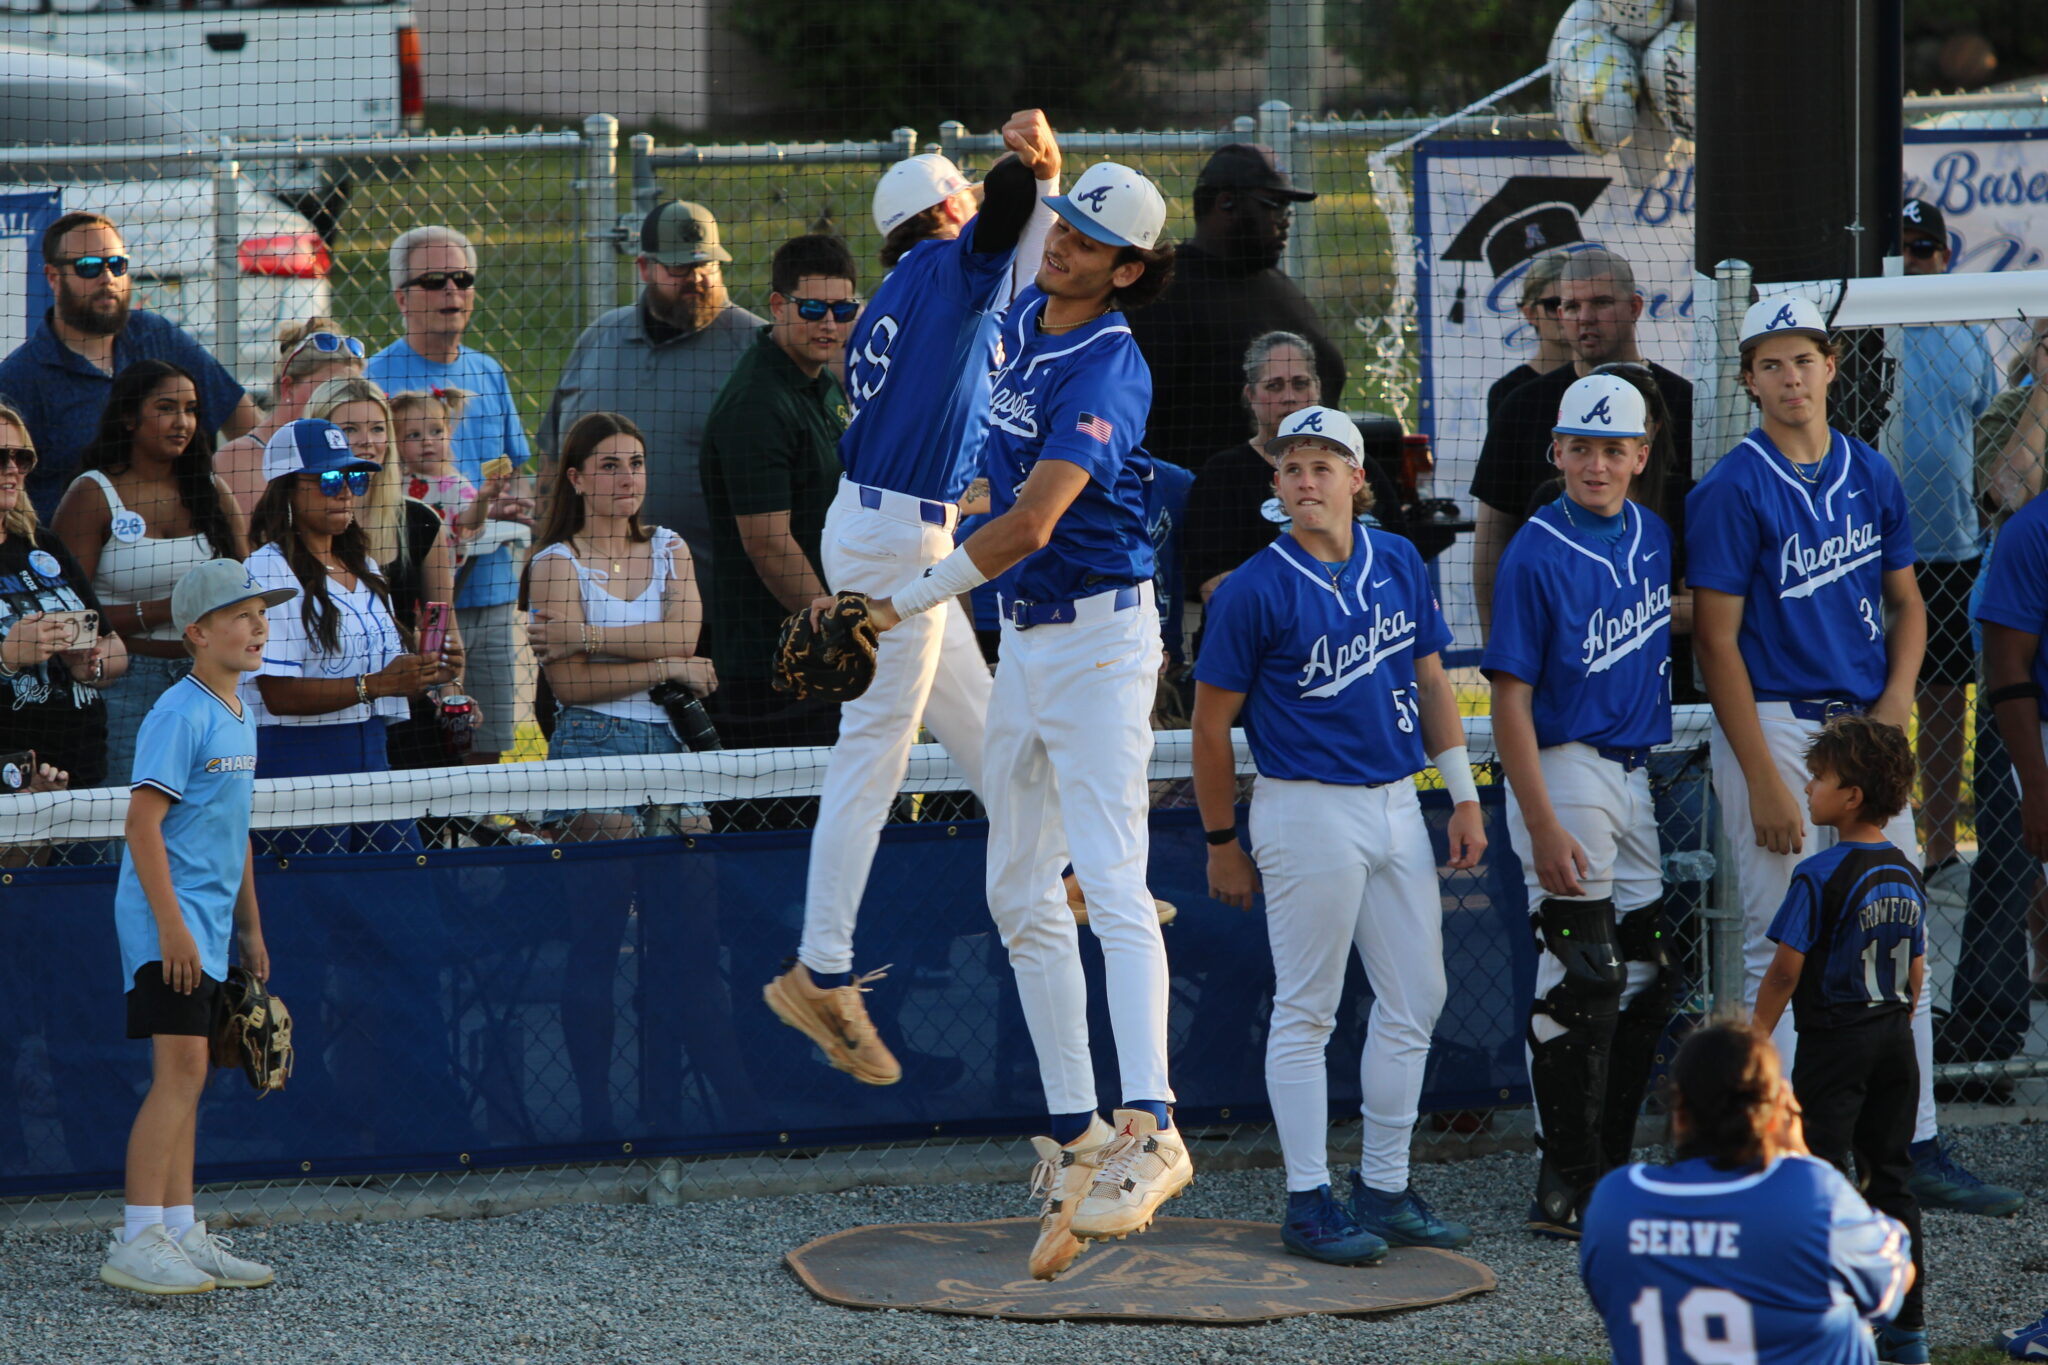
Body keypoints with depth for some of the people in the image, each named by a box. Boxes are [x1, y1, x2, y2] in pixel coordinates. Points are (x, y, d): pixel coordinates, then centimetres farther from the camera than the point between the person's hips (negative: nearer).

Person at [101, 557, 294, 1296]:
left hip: (207, 926, 9)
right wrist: (172, 925, -23)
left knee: (186, 1077, 10)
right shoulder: (180, 715, -14)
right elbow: (142, 823, -19)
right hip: (167, 920, -9)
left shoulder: (238, 715, 15)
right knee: (180, 1069, -14)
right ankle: (137, 1242, -15)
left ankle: (182, 1234, 14)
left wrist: (250, 926, 24)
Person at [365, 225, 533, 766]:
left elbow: (516, 473, 23)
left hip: (491, 597, 6)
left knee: (486, 754, 8)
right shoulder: (380, 377, -5)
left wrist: (514, 510, -1)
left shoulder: (488, 374, 15)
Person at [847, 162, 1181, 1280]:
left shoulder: (1108, 370, -20)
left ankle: (1150, 1126, -30)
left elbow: (1030, 526, -30)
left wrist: (898, 606, -25)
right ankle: (1073, 1135, 13)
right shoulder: (1023, 318, 8)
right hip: (1024, 641, 10)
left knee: (1111, 882, -20)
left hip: (1098, 634, -10)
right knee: (1020, 897, 10)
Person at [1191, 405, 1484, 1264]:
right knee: (1306, 1011, -1)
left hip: (1398, 805, 6)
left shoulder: (1399, 563, 6)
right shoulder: (1255, 589, -10)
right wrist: (1222, 844, -2)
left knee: (1416, 999, 10)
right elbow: (1212, 724, -5)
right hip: (1310, 812, -6)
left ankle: (1384, 1191, 19)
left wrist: (1464, 795, 9)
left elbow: (1431, 679, 15)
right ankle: (1309, 1202, 5)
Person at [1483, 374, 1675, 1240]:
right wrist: (1543, 825, -21)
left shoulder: (1655, 537, 9)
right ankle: (1566, 1184, -5)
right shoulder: (1536, 554, -12)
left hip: (1637, 772, 7)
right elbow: (1511, 698, -15)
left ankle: (1611, 1164, 20)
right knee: (1581, 979, -10)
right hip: (1564, 771, -7)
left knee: (1644, 979, 10)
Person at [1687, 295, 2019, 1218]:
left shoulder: (1871, 474, 9)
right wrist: (1764, 784, -16)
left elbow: (1904, 601, 16)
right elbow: (1717, 641, -12)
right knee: (1784, 952, -4)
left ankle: (1915, 1150, 15)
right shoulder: (1733, 490, -9)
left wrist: (1894, 702, -3)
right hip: (1775, 726, -6)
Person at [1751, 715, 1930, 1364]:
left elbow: (1785, 971, -15)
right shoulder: (1907, 875, 7)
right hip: (1895, 1042, 7)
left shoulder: (1819, 877, -15)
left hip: (1833, 1044, -7)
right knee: (1891, 1178, 12)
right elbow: (1916, 974, 13)